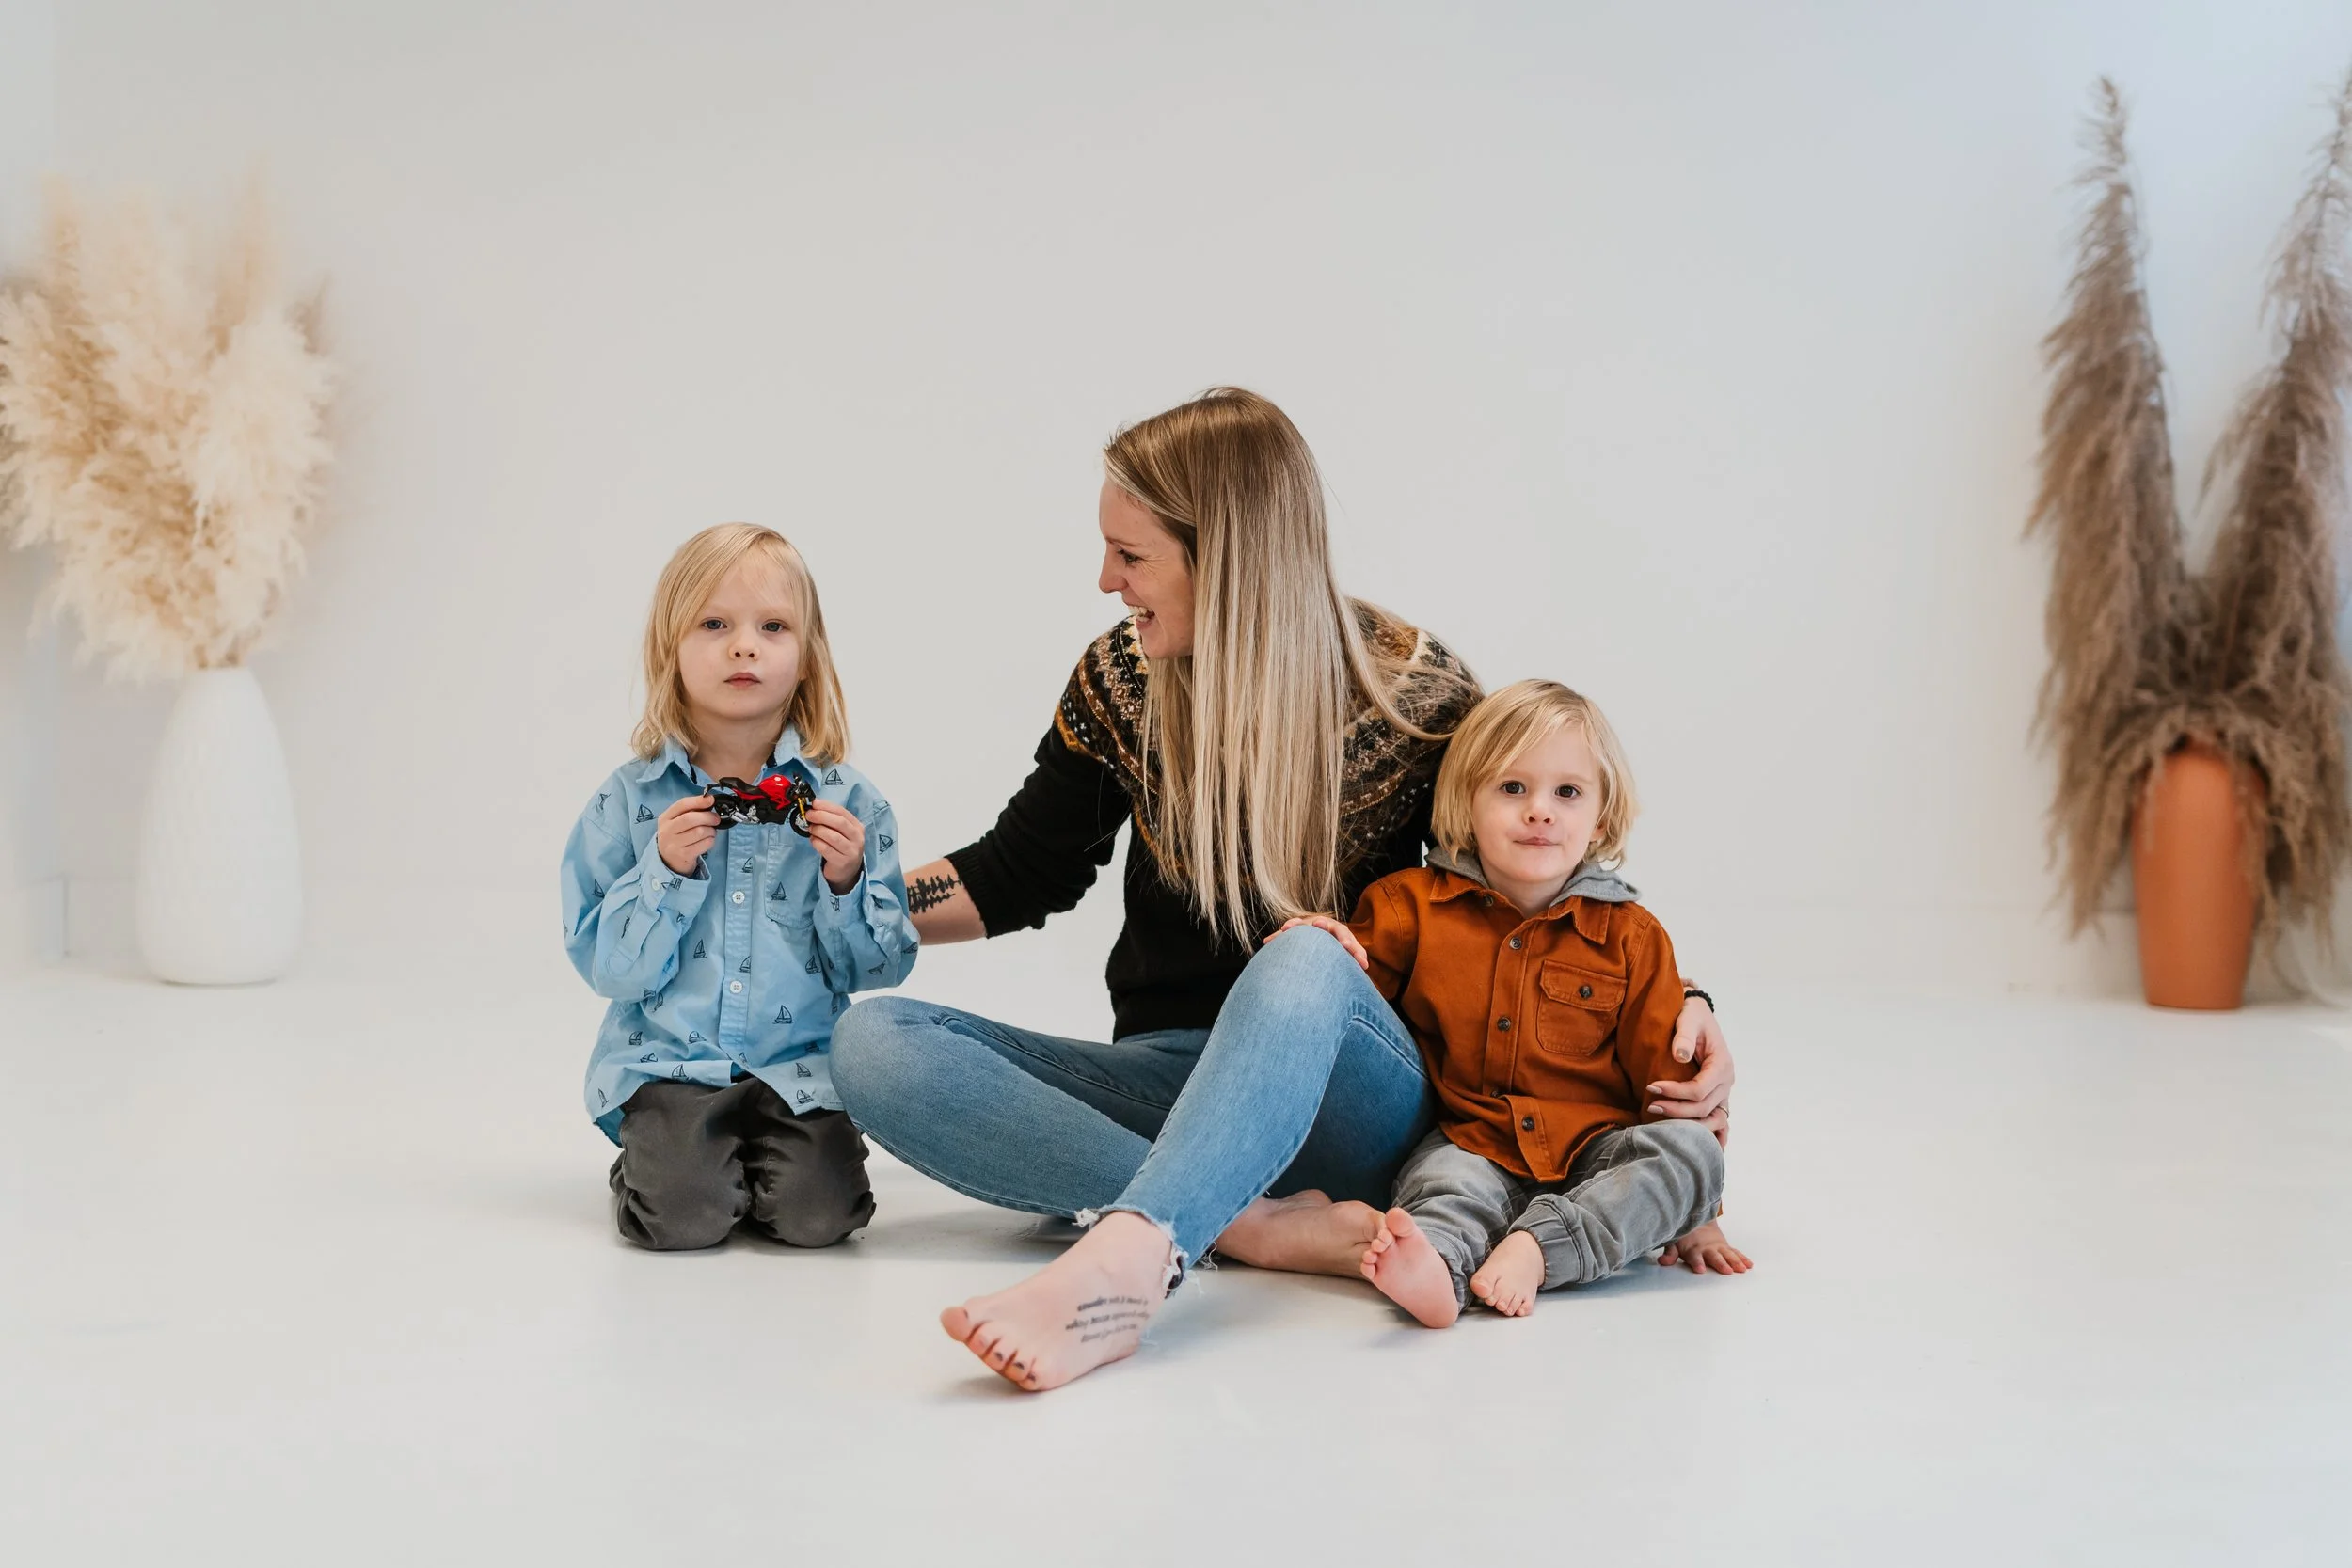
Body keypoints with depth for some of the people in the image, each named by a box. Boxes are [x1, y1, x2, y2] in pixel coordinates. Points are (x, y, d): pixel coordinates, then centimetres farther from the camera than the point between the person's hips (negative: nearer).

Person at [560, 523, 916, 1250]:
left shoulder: (845, 800, 1)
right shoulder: (630, 800, 0)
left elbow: (879, 968, 3)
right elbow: (610, 967, -3)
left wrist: (845, 883, -14)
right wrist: (666, 872, -16)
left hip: (799, 1064, 1)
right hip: (668, 1063, -1)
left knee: (817, 1211, -20)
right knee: (681, 1212, -22)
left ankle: (758, 1156, 13)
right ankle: (647, 1157, 12)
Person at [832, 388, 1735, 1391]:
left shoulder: (1416, 692, -5)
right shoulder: (1124, 681, 3)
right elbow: (1019, 875, 15)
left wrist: (1678, 1006, -13)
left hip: (1356, 1097, -4)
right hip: (1175, 1077, 4)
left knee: (1304, 959, -40)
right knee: (874, 1044, -21)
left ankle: (1118, 1264, -63)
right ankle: (1261, 1224, -35)